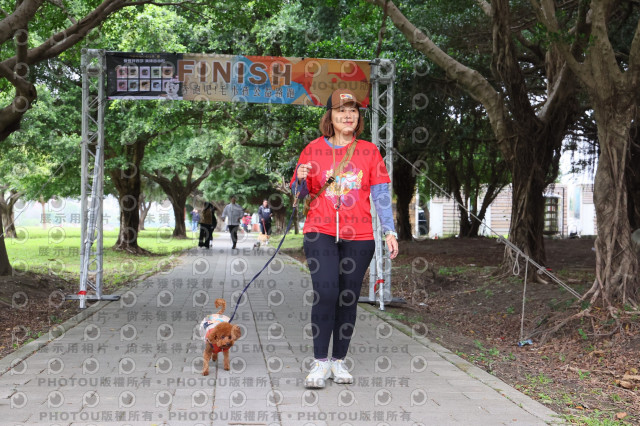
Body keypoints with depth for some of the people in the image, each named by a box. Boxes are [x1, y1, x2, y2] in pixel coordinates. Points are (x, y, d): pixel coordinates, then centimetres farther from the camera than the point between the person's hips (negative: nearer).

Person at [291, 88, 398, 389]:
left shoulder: (368, 151, 10)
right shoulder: (314, 149, 8)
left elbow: (380, 194, 8)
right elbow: (299, 193, 13)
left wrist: (390, 231, -2)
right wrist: (301, 178, -11)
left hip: (358, 237, 1)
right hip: (320, 232, -1)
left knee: (349, 297, 2)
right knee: (325, 292, -15)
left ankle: (338, 362, 13)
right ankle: (320, 362, -7)